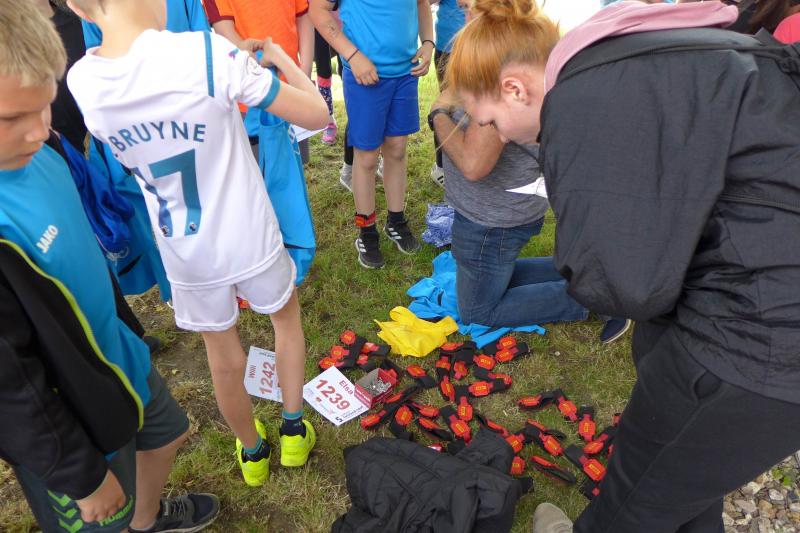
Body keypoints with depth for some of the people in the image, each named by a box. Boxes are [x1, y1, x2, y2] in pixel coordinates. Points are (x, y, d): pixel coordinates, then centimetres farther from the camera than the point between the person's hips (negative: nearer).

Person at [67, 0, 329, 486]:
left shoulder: (81, 82, -8)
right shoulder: (206, 52, -24)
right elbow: (316, 114, -16)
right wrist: (280, 56, 2)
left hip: (184, 254, 3)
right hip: (251, 243, -2)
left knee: (225, 358, 23)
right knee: (287, 315, 28)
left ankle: (252, 452, 47)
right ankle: (294, 430, 40)